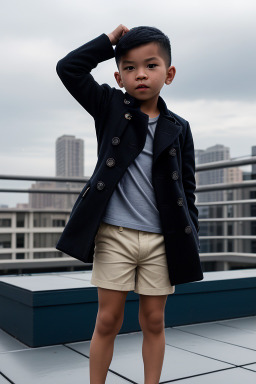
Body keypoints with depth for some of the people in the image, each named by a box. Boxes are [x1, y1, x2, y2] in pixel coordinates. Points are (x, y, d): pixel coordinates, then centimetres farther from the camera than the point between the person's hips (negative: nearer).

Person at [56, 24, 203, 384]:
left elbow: (187, 188, 8)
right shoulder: (110, 107, 4)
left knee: (153, 321, 12)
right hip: (114, 235, -1)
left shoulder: (179, 128, 6)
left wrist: (191, 239, 5)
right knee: (108, 320, 6)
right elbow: (69, 68, -4)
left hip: (161, 239, 2)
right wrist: (110, 41, 0)